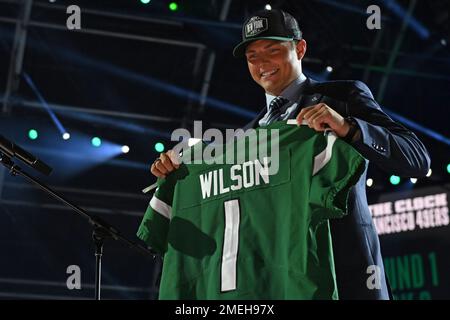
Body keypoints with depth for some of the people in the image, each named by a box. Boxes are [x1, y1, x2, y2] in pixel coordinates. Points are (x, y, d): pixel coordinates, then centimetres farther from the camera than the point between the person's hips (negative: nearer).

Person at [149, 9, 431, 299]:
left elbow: (418, 160, -5)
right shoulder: (249, 134, 20)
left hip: (343, 273, -4)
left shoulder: (344, 95, 5)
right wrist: (173, 169, 0)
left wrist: (347, 127, -19)